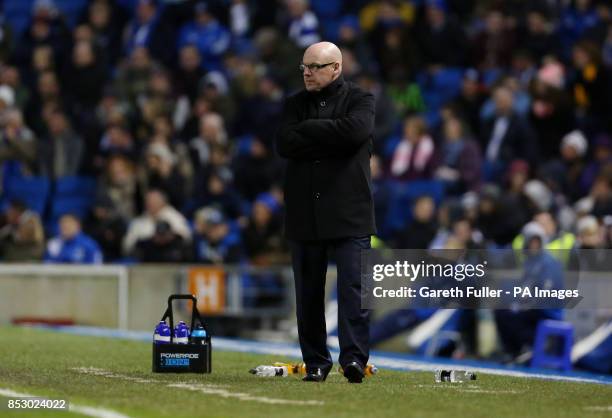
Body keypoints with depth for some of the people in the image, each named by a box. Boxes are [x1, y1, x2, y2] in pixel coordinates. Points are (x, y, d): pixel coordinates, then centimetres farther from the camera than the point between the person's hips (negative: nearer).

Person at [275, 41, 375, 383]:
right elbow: (284, 144, -2)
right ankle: (316, 362, 12)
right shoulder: (296, 104, 14)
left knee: (353, 285, -11)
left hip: (349, 213, -4)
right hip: (304, 214, 4)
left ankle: (354, 357, -14)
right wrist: (330, 140, -10)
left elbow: (356, 130, -18)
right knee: (308, 291, 5)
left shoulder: (360, 100, 3)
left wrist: (309, 130, -8)